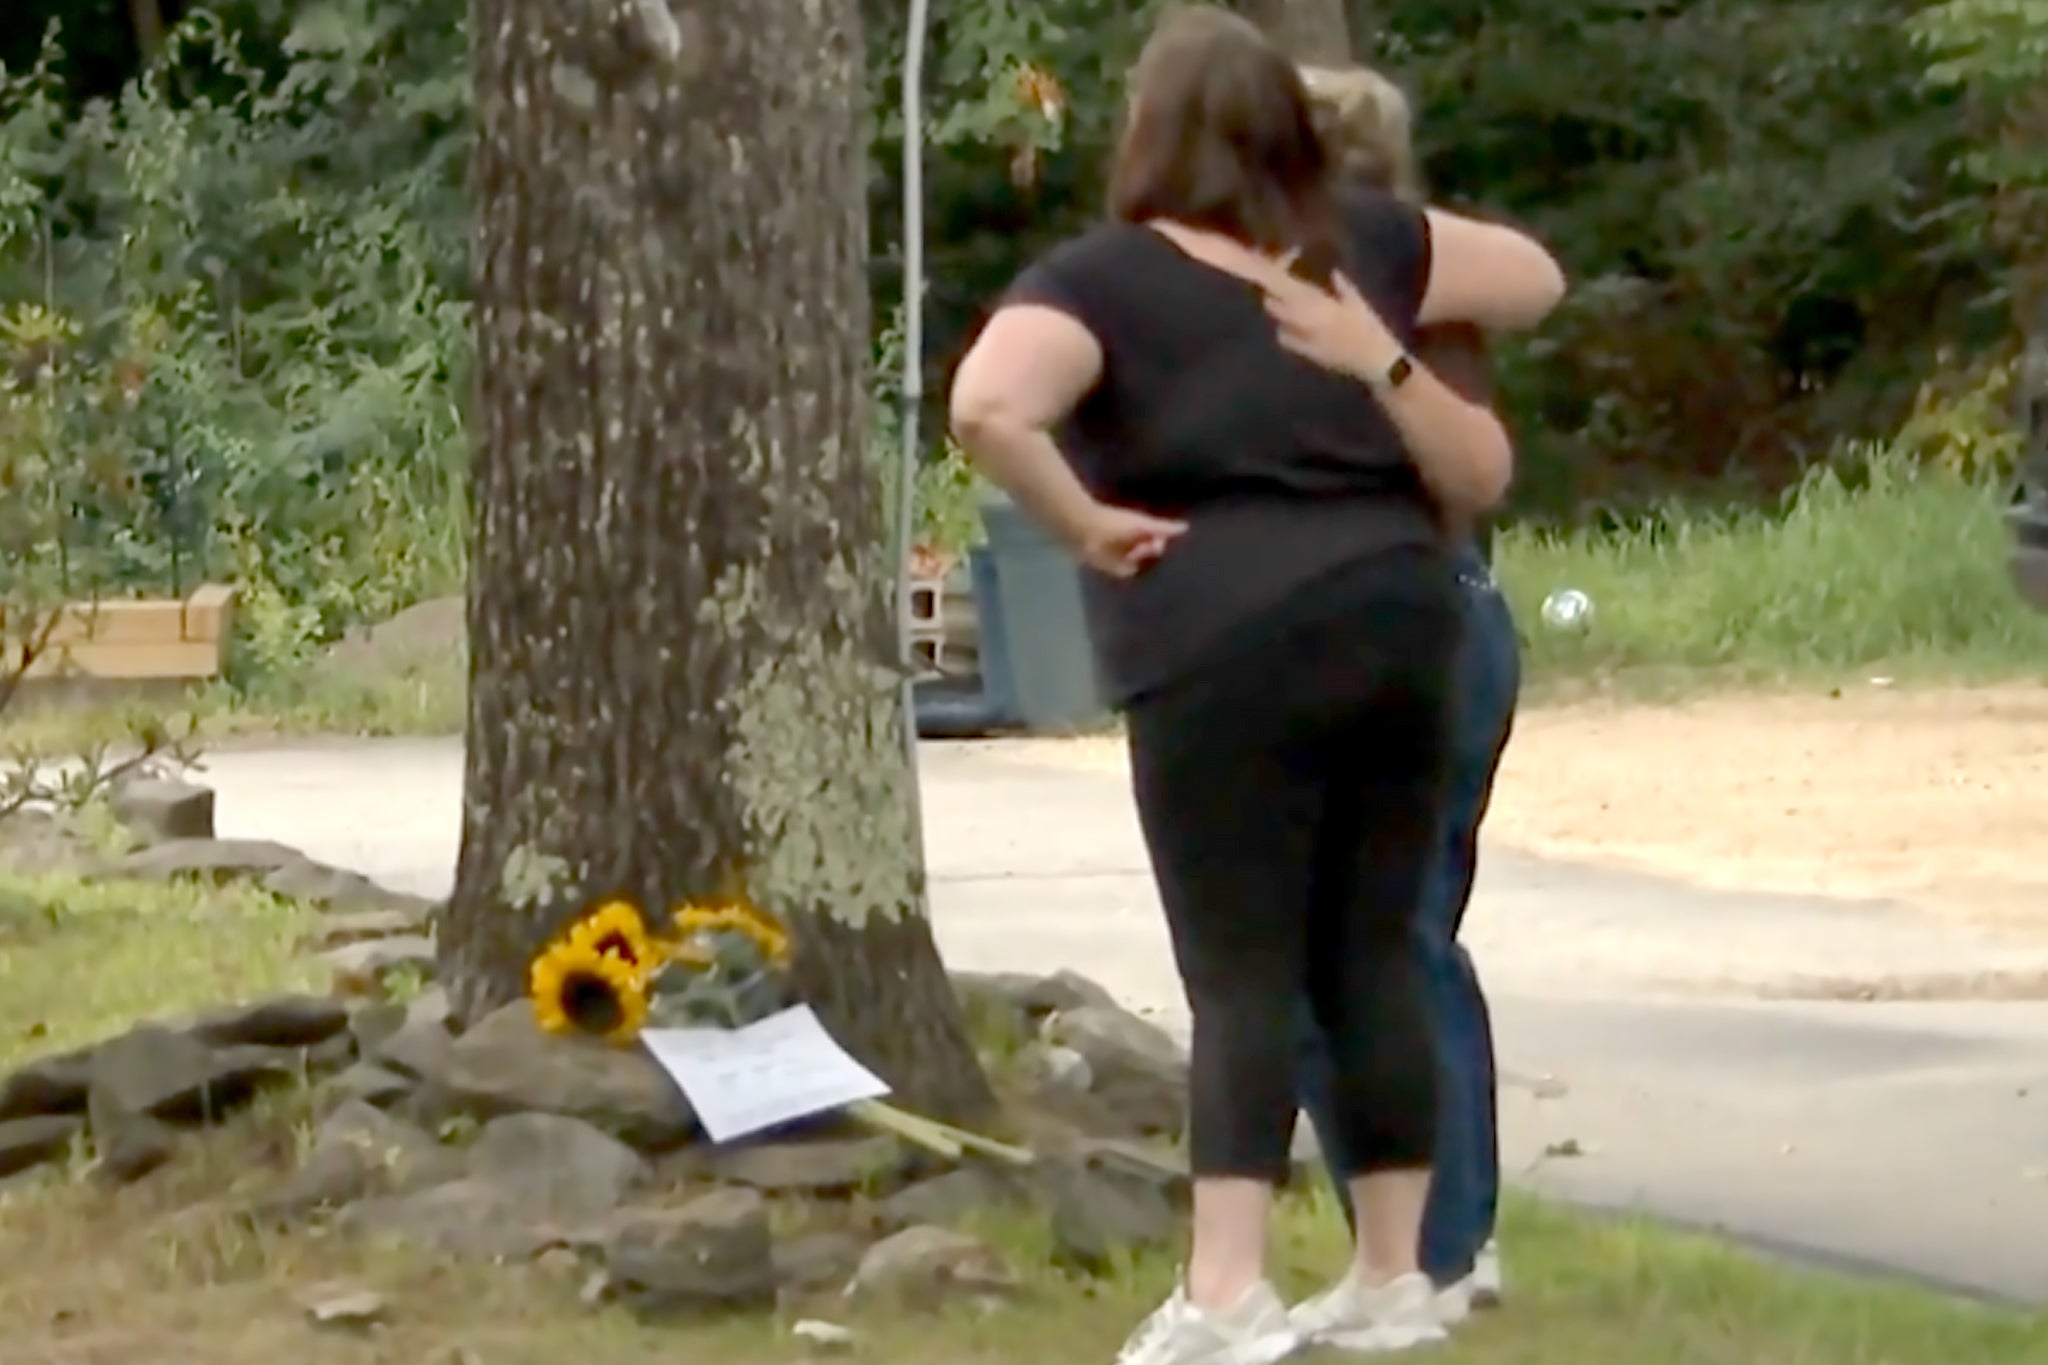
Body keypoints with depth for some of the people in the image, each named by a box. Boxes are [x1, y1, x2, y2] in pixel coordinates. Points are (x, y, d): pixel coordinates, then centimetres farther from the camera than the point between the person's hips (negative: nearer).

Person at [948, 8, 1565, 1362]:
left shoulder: (1104, 280, -4)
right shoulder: (1361, 244, 12)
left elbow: (988, 405, -21)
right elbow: (1532, 276, 26)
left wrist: (1088, 526, -9)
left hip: (1228, 652, -5)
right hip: (1401, 624, 5)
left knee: (1242, 974, -4)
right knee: (1374, 956, 12)